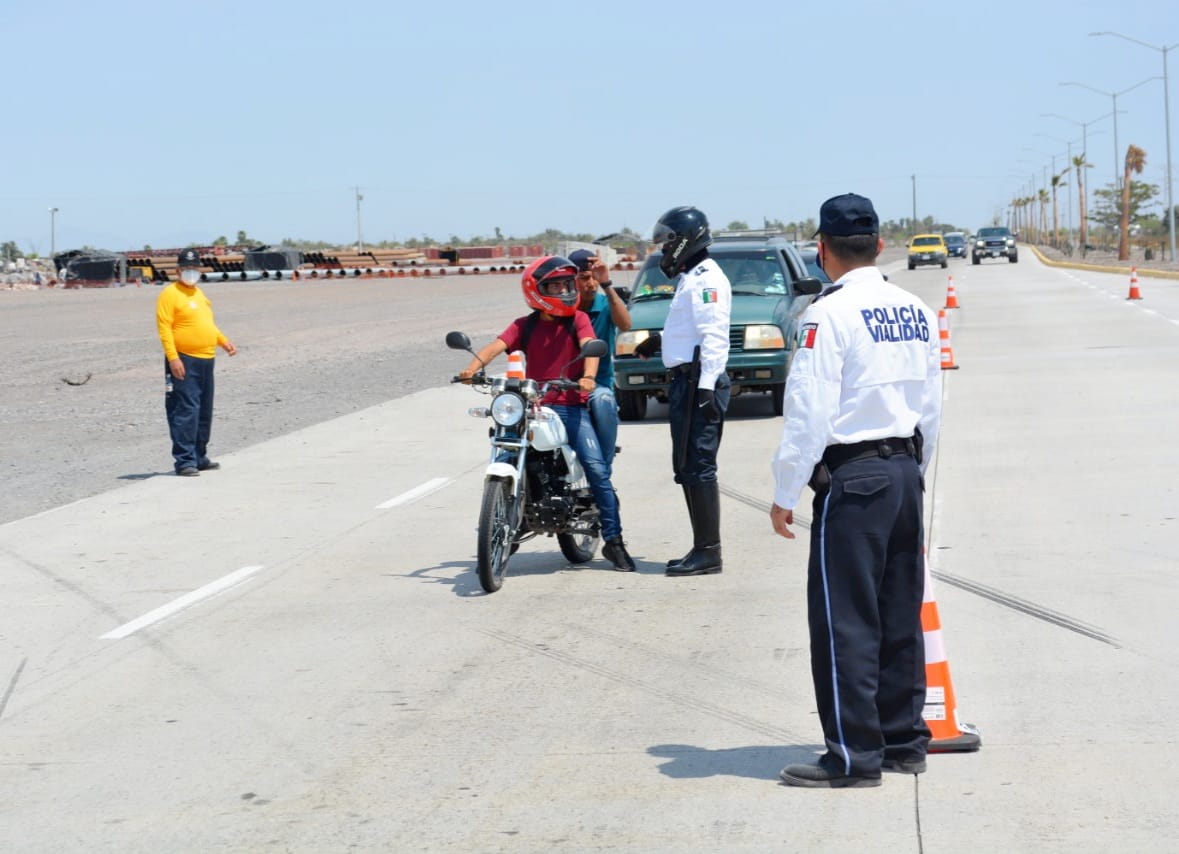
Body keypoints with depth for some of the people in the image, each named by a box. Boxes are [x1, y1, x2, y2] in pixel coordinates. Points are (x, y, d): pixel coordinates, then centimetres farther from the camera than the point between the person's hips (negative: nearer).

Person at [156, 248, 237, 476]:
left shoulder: (199, 294, 19)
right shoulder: (170, 294, -7)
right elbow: (164, 328, -14)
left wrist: (223, 341, 16)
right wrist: (173, 358, -22)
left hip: (206, 361, 9)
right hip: (184, 362, -8)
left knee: (204, 412, 13)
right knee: (186, 410, -11)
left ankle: (200, 457, 23)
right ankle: (184, 461, -9)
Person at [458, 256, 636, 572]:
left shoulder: (578, 319, 4)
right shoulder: (525, 325, 8)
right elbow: (497, 345, -6)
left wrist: (588, 376, -35)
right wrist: (473, 367, -27)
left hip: (571, 406, -2)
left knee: (597, 469, -14)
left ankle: (613, 540, -7)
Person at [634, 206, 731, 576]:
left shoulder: (705, 279, -11)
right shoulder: (691, 279, 21)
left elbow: (713, 336, -20)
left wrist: (706, 386, -26)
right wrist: (661, 340, 33)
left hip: (698, 380, -11)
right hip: (687, 380, 11)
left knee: (699, 467, -11)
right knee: (687, 467, 13)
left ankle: (708, 552, -10)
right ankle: (703, 549, 17)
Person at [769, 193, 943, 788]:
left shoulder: (829, 314, -12)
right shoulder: (917, 313, 9)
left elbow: (809, 412, -15)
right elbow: (931, 408, 14)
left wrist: (785, 494, -9)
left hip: (851, 477, -7)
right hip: (906, 470, 7)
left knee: (844, 621, -2)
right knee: (900, 616, 14)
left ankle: (854, 757, 0)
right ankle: (904, 741, 21)